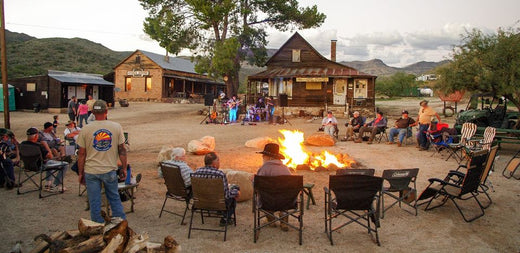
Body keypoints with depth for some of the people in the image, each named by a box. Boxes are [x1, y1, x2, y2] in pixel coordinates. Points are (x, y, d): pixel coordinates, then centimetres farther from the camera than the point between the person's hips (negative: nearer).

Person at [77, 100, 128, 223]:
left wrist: (80, 173, 9)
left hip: (91, 171, 0)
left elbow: (81, 154, -1)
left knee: (94, 202, 9)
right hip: (110, 170, 1)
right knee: (114, 198, 15)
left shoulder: (85, 130, -5)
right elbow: (122, 150, -2)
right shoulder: (116, 127, -4)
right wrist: (124, 169, 7)